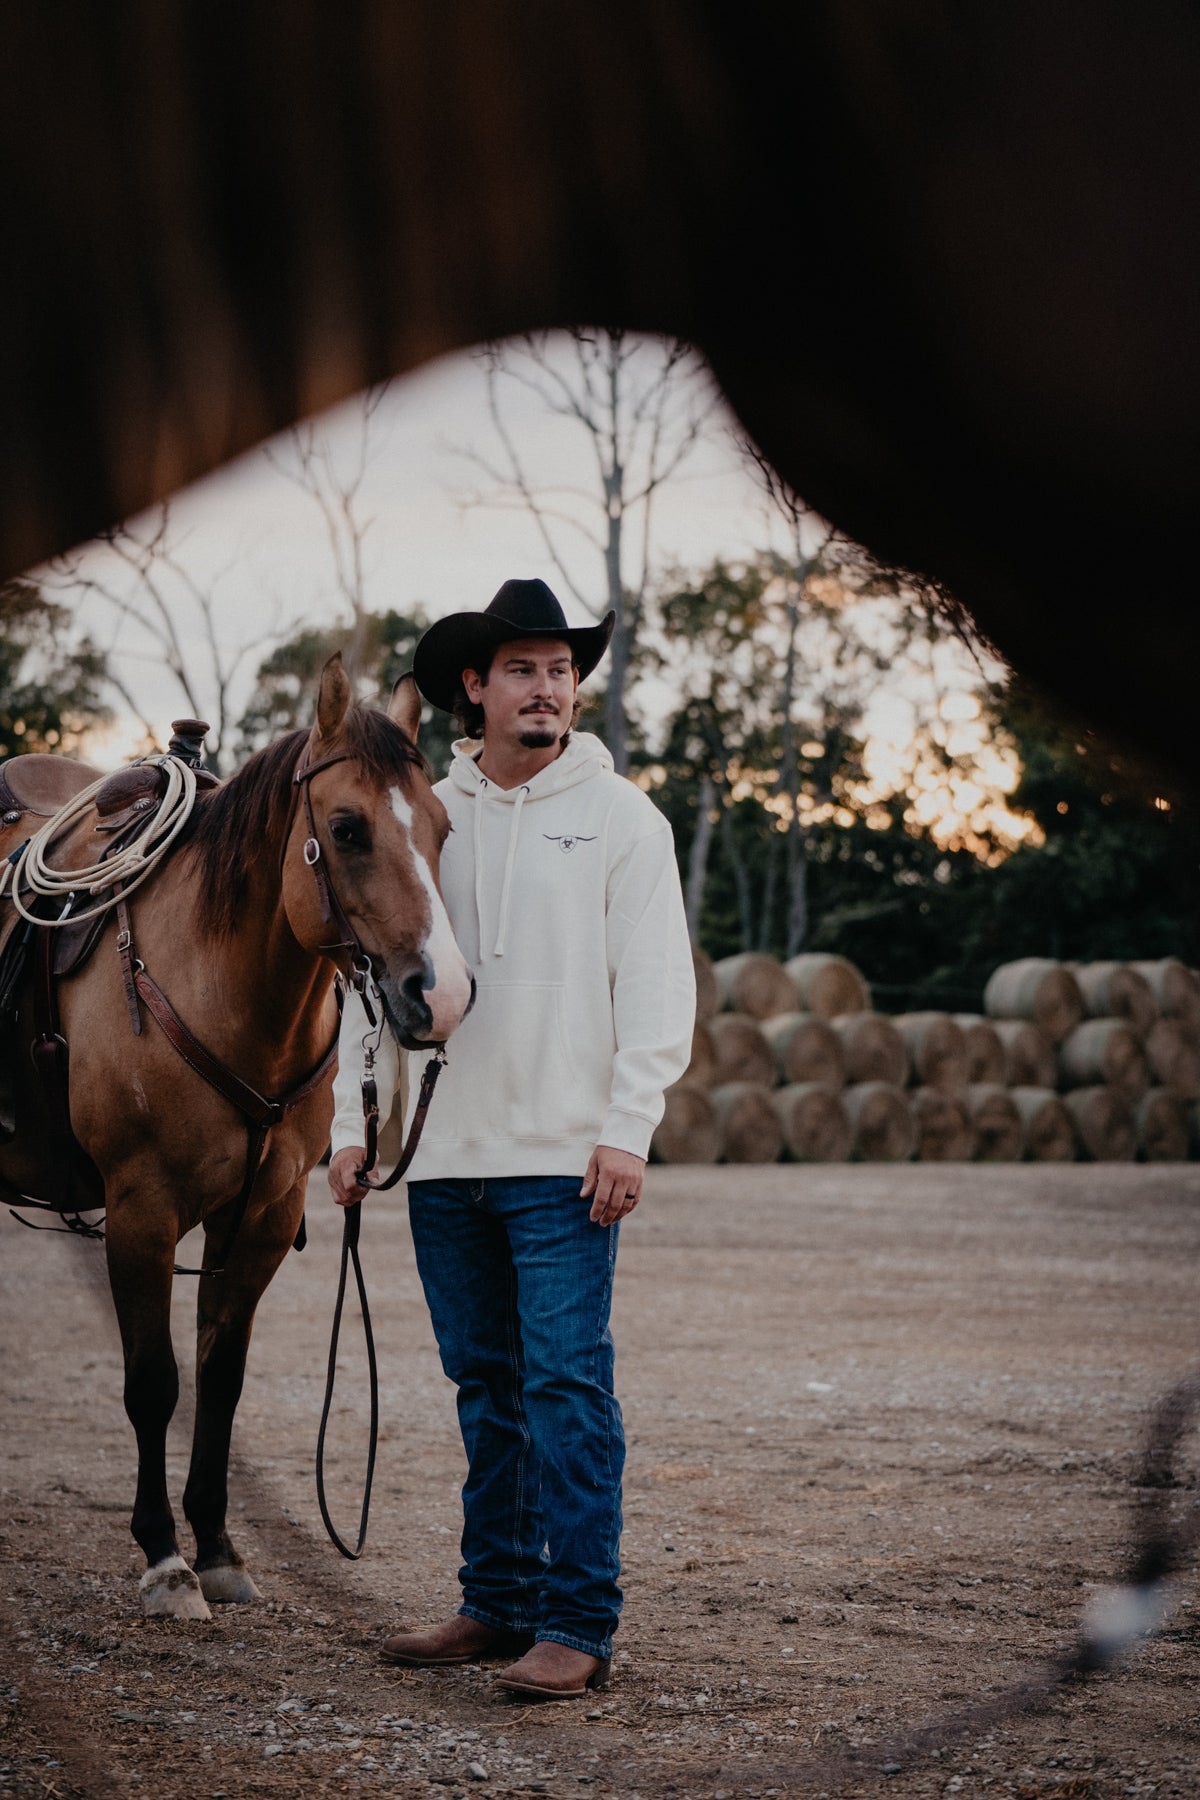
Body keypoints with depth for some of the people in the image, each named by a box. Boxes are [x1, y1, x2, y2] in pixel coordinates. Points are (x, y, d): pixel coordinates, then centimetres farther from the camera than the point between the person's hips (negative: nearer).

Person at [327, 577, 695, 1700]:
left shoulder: (620, 818, 0)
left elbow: (657, 990, -3)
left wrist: (626, 1131, -12)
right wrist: (351, 1123, 5)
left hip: (564, 1158, -4)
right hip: (442, 1154, 4)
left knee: (566, 1385, -7)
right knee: (486, 1387, 12)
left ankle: (578, 1626, -3)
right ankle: (497, 1603, 20)